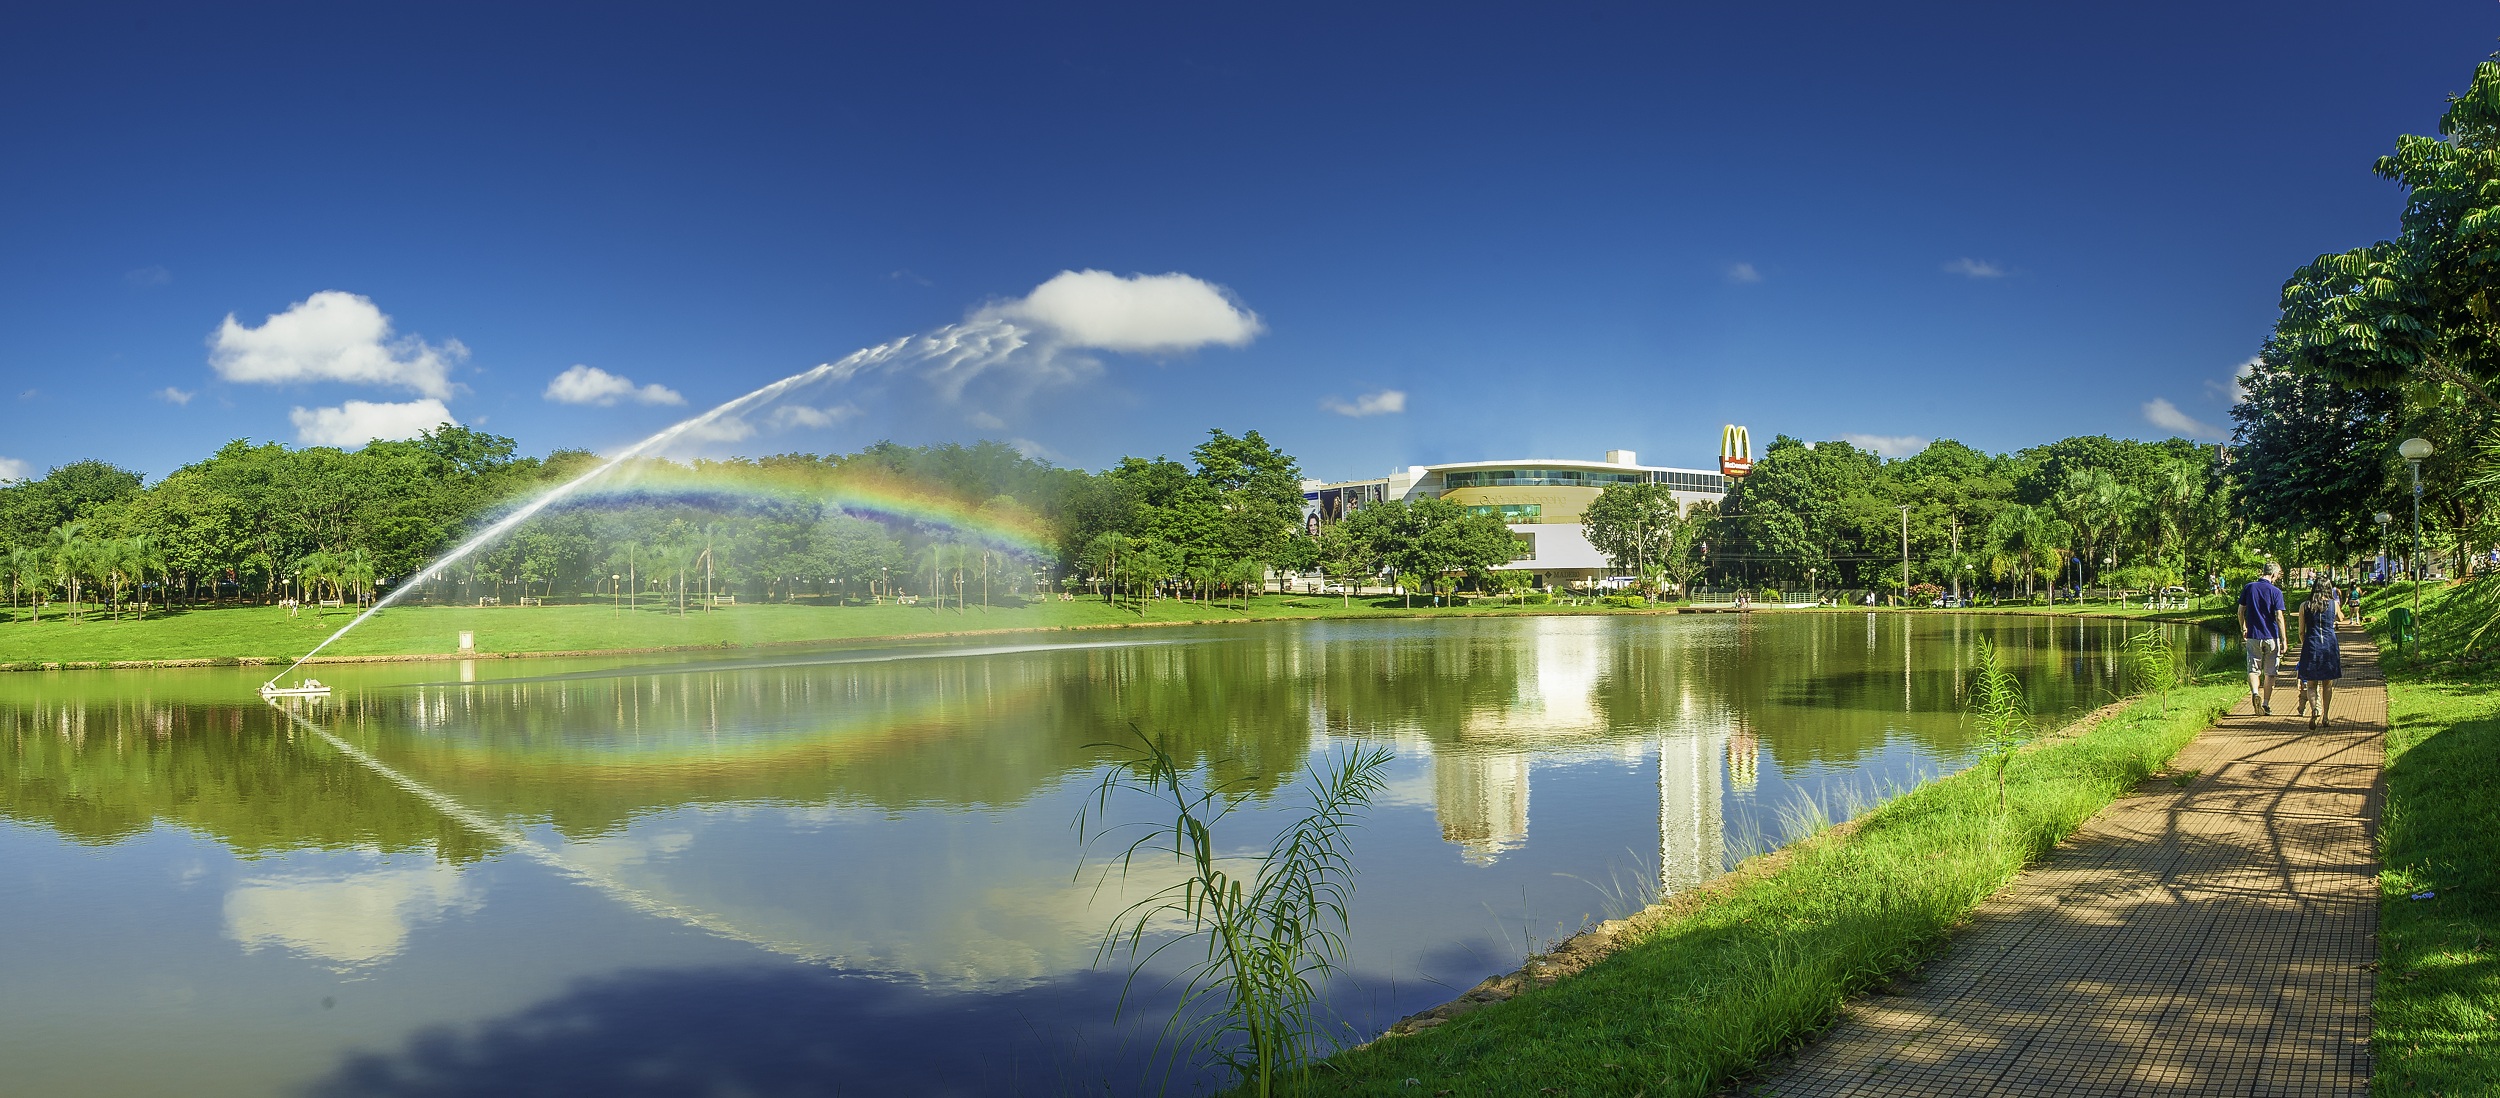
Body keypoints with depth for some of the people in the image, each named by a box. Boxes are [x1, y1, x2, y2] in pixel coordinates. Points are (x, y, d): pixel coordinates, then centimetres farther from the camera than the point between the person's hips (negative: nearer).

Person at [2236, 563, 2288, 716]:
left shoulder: (2249, 587, 1)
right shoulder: (2276, 591, -9)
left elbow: (2241, 611, 6)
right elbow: (2279, 617, -11)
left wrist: (2243, 629, 21)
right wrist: (2283, 640, -7)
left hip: (2252, 636, 2)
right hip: (2271, 637, -1)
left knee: (2253, 669, 4)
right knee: (2269, 673, 10)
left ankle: (2255, 693, -23)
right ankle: (2266, 705, 14)